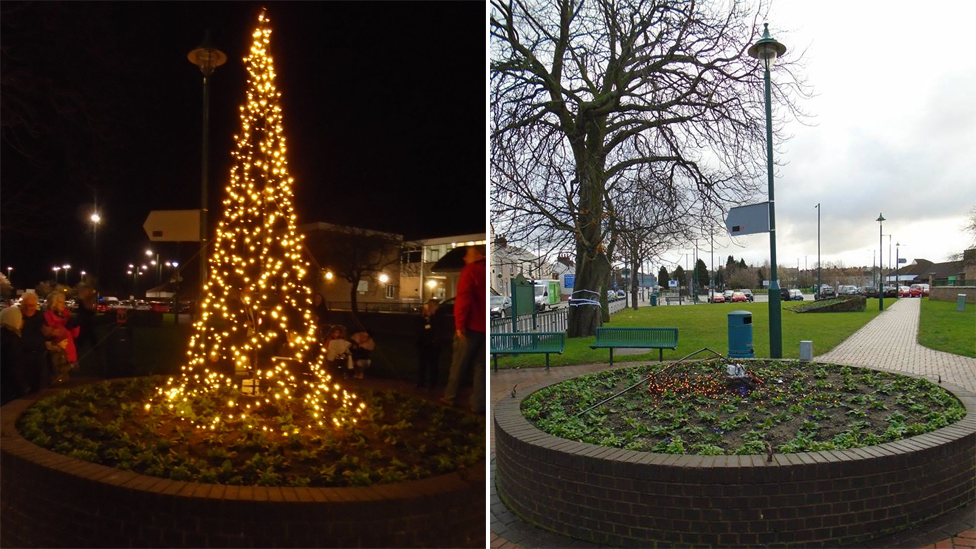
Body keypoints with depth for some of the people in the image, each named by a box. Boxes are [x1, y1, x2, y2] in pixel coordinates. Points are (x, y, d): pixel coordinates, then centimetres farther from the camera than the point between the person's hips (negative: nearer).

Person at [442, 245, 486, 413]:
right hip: (484, 326, 5)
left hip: (471, 326, -5)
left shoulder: (470, 270, -5)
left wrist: (460, 324, -15)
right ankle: (478, 404, 5)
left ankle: (449, 398, 14)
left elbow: (463, 298, -15)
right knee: (481, 366, 8)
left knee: (459, 364, 6)